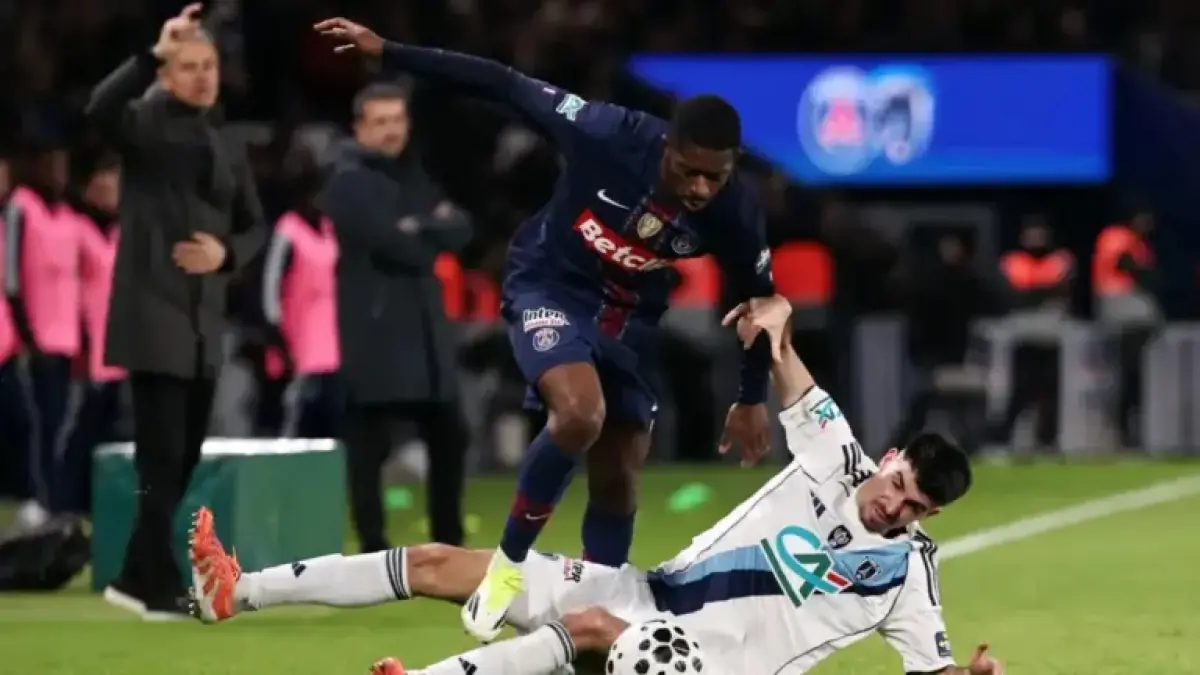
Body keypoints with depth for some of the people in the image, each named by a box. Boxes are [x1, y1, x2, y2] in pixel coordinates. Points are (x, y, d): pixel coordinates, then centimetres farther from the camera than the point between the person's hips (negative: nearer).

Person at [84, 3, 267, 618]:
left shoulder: (226, 148, 14)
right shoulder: (145, 125, -3)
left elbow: (255, 225, 18)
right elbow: (99, 108, -26)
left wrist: (226, 254, -4)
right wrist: (154, 53, -32)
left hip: (204, 314, 7)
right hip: (153, 310, -7)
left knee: (184, 458, 10)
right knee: (162, 455, -11)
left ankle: (136, 577, 20)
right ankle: (161, 587, -8)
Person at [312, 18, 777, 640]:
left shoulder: (735, 213, -22)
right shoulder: (611, 136, -32)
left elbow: (758, 299, -2)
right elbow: (505, 85, -21)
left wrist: (753, 399, 6)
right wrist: (388, 53, -19)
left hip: (630, 318, 4)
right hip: (552, 285, -4)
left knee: (617, 480, 4)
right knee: (580, 414, -30)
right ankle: (508, 566, -12)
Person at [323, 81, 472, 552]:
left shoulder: (415, 175, 18)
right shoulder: (349, 181, -7)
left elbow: (459, 231, 7)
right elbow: (392, 243, -18)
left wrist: (421, 229, -11)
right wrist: (433, 235, -2)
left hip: (425, 328, 8)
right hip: (374, 329, -8)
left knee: (448, 436, 12)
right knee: (369, 445, -7)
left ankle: (448, 543, 22)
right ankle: (374, 550, -5)